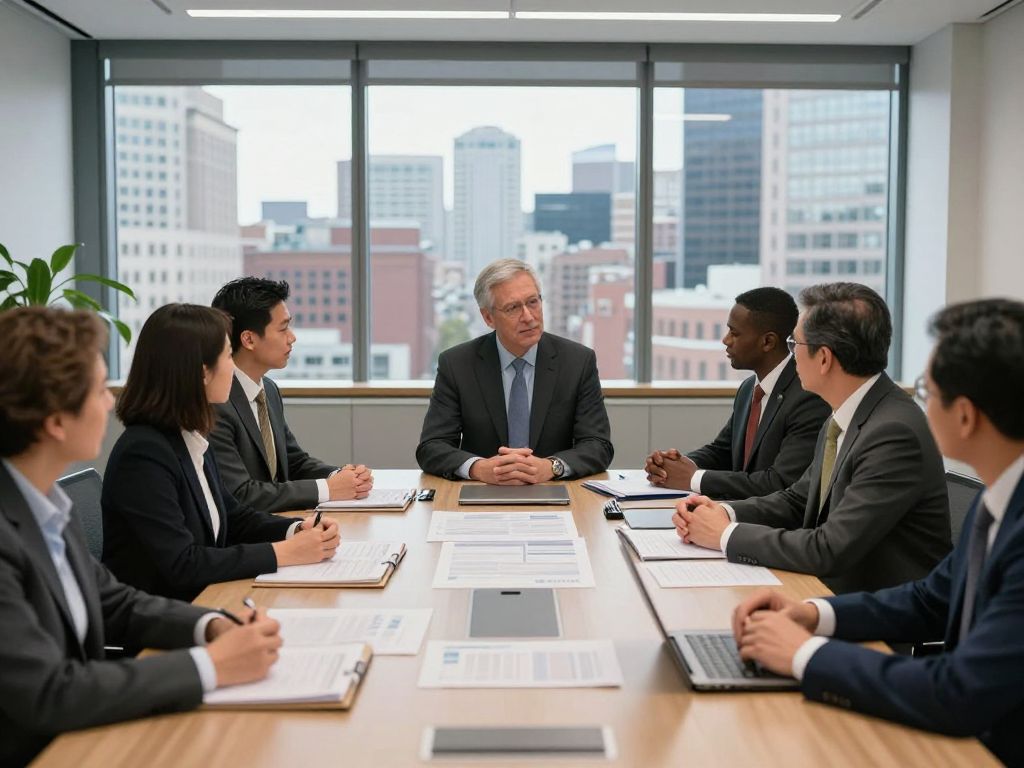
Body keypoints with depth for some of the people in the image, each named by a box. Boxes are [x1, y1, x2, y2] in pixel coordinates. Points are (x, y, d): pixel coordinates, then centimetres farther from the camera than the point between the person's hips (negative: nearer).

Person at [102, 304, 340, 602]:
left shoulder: (190, 438, 5)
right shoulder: (143, 454, -19)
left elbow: (231, 517, 16)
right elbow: (181, 565, -23)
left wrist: (297, 530, -2)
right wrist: (285, 552, -20)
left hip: (200, 600, 7)